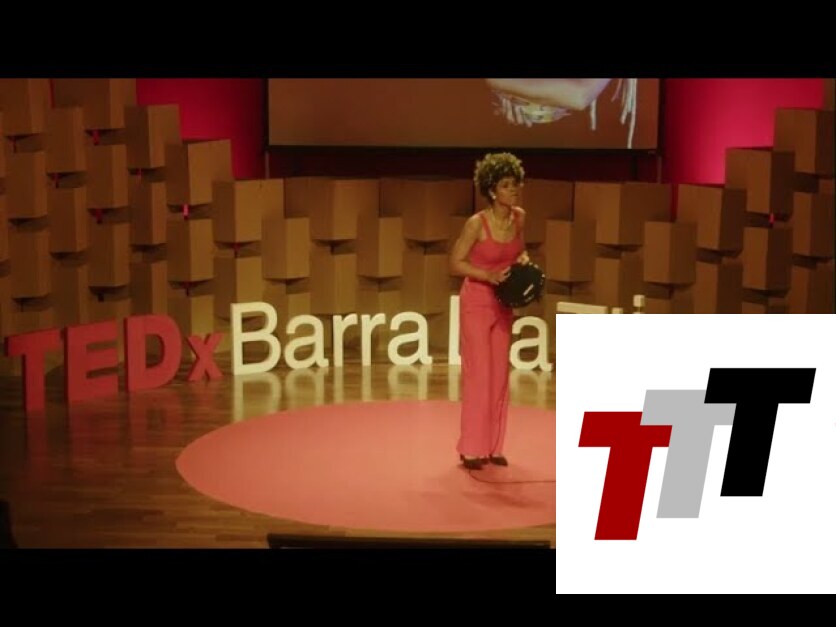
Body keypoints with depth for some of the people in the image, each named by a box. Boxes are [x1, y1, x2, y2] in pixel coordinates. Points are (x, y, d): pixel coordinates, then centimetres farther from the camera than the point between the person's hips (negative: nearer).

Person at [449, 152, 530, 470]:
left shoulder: (519, 217, -2)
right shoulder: (476, 223, -20)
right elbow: (455, 263, -13)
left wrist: (523, 260, -5)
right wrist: (488, 275, -25)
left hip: (503, 304, 6)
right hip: (477, 302, -6)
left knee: (499, 375, 8)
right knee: (479, 374, -5)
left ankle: (493, 446, 16)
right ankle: (472, 448, 3)